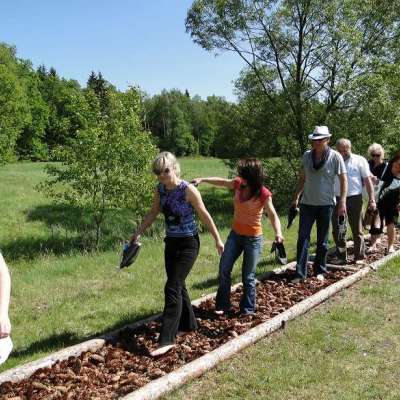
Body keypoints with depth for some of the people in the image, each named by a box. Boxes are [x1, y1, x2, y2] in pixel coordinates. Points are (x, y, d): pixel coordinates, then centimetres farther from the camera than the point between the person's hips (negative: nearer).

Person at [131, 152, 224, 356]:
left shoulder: (188, 190, -18)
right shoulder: (159, 190, -1)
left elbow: (204, 215, -10)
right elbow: (153, 213, 14)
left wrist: (217, 239, -3)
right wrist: (138, 233, 15)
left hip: (188, 244, -7)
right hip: (171, 242, 7)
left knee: (172, 288, -12)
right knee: (178, 285, 16)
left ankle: (167, 339, -8)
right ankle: (188, 324, 36)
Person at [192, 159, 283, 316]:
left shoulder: (263, 194, -18)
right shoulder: (238, 184, -4)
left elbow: (273, 215, -20)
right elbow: (221, 181, 9)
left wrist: (278, 232, -37)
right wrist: (202, 179, -3)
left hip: (253, 239, -5)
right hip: (235, 234, 5)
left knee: (248, 276, 5)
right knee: (224, 269, 5)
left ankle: (248, 309, 24)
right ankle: (222, 305, 19)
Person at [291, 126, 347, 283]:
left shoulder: (335, 157, -8)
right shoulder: (306, 155, 2)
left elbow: (343, 180, -6)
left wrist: (342, 202, -13)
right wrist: (296, 197, 11)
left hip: (326, 204, -2)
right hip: (307, 203, 2)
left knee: (322, 240, 9)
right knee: (303, 238, -2)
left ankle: (320, 271, 24)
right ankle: (300, 273, 2)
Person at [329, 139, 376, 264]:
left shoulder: (359, 161, 1)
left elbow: (368, 181, 1)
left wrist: (372, 199, -5)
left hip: (354, 199, -3)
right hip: (337, 199, 3)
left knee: (357, 230, 5)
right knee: (337, 230, 5)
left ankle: (359, 256, 15)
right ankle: (340, 256, 16)